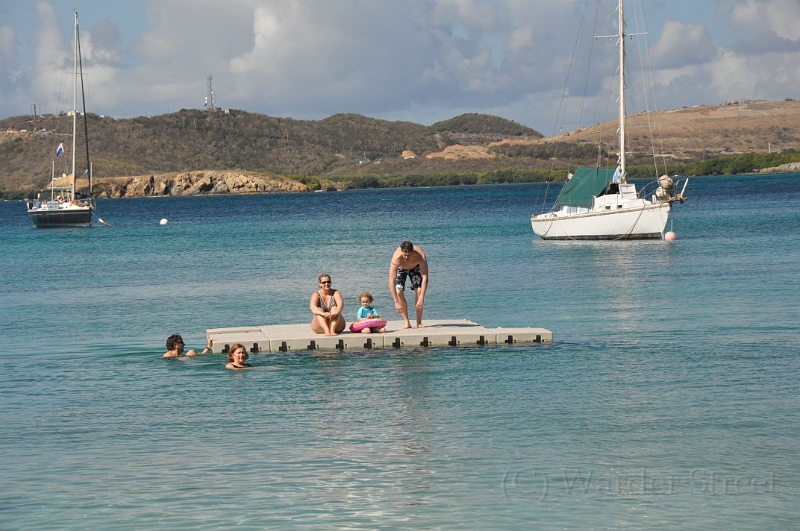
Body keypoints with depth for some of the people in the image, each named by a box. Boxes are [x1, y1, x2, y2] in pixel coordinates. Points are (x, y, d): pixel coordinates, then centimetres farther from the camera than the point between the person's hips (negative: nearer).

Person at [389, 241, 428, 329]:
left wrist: (421, 298, -47)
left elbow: (425, 278, -40)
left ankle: (419, 322, -6)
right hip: (400, 269, 0)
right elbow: (391, 281, -43)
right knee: (399, 292, -17)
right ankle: (406, 322, -7)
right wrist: (396, 302, -47)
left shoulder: (420, 256, -41)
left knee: (419, 291, -15)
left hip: (415, 268, 0)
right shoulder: (396, 258, -43)